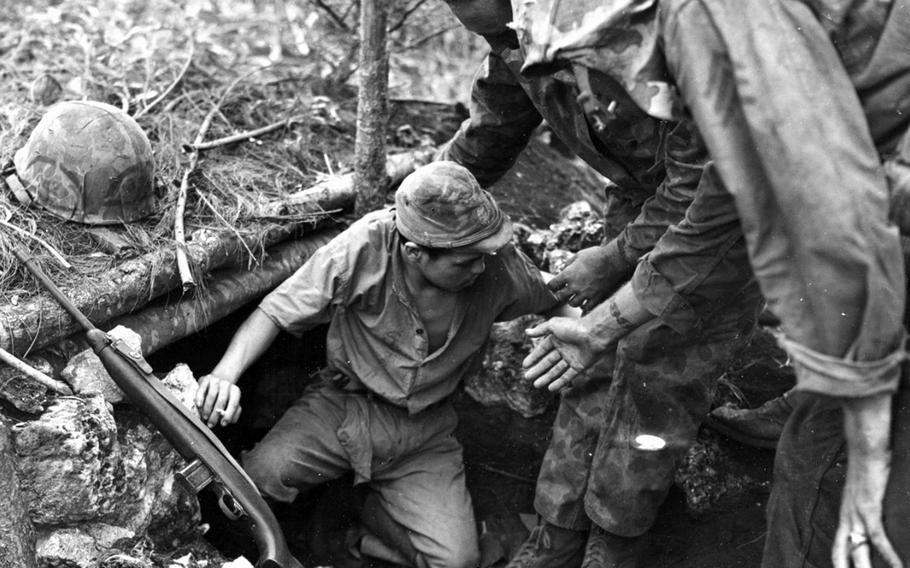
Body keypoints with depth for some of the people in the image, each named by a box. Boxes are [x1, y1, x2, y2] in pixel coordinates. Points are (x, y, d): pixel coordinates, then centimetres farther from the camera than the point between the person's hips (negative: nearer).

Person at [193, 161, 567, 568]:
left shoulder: (498, 265, -18)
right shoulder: (362, 249, -24)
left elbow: (553, 301, 4)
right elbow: (276, 312, -16)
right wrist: (225, 374, -31)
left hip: (424, 432, 2)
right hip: (344, 407, -2)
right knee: (254, 482, -28)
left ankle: (365, 511, 12)